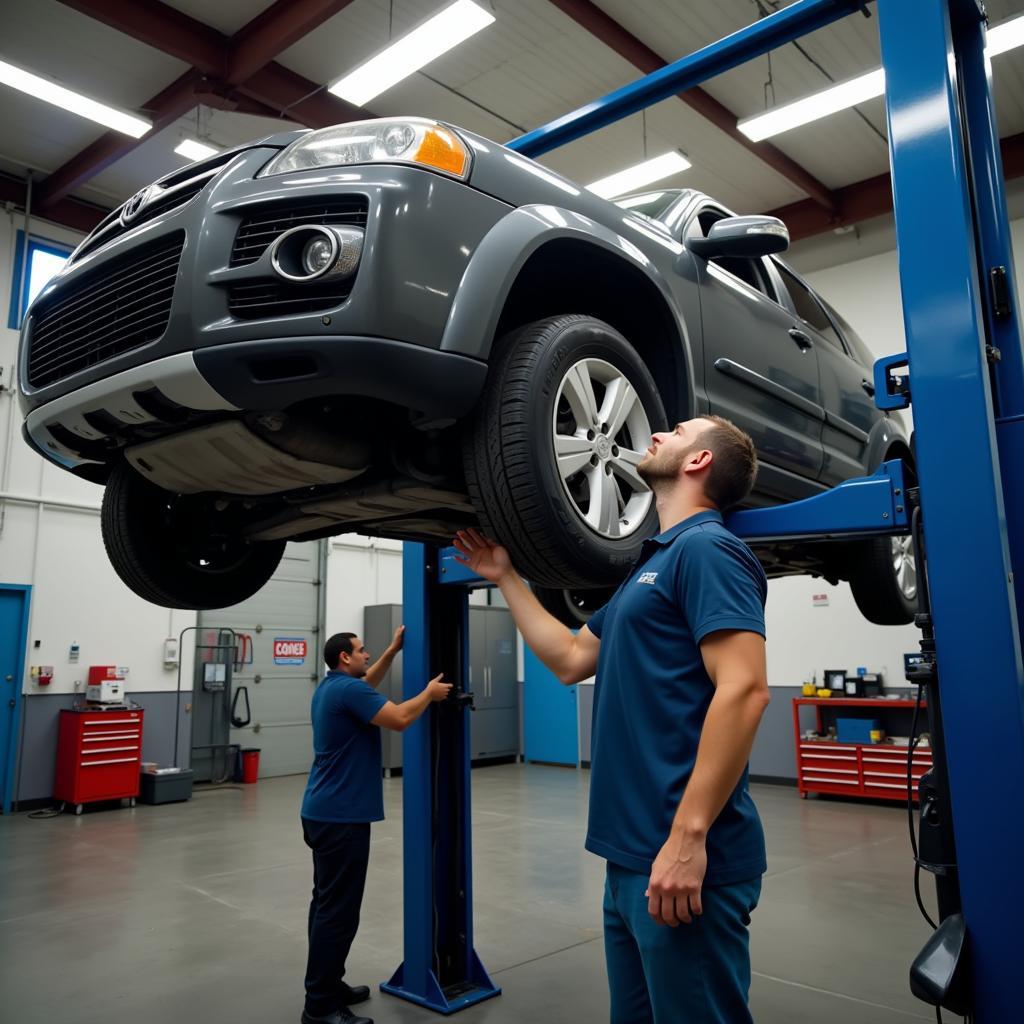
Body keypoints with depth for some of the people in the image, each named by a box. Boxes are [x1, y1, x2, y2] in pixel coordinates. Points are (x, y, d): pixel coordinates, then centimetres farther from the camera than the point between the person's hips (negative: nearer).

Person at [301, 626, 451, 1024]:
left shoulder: (333, 686, 13)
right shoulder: (347, 689, -18)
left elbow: (366, 685, 33)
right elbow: (400, 719, -24)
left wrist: (393, 650, 29)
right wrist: (430, 692, -8)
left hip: (324, 812, 11)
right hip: (340, 816, -11)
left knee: (328, 903, 16)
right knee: (337, 909, -5)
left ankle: (327, 986, 25)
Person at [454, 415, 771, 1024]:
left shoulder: (706, 545, -12)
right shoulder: (654, 561, 18)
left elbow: (744, 690, -22)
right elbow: (571, 660, 21)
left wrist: (688, 837, -25)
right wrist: (506, 577, 23)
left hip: (681, 856, -10)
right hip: (633, 853, 10)